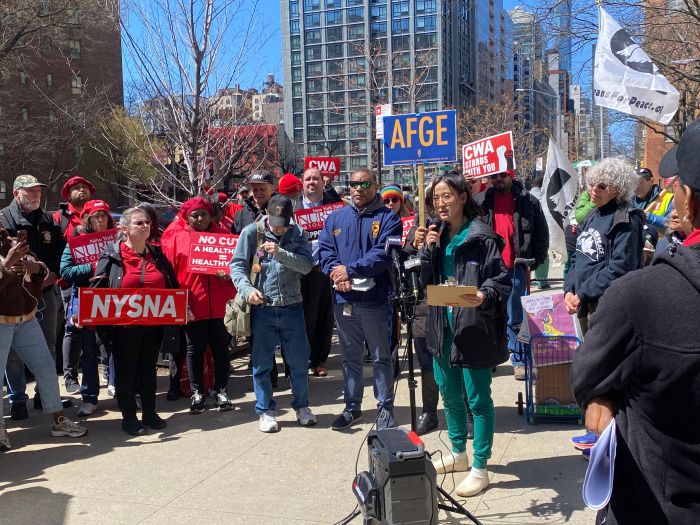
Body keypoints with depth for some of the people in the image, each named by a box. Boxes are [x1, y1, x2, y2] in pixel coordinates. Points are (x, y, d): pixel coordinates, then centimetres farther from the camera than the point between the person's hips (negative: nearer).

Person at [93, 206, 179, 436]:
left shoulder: (157, 254, 8)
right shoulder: (112, 256, -5)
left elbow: (173, 286, 13)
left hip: (153, 324, 4)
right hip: (124, 325, -4)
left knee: (148, 368, 13)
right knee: (126, 369, 6)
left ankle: (150, 413, 24)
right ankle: (128, 417, 16)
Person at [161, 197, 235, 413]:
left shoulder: (222, 234, 9)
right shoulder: (176, 237, 3)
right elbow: (169, 269, -1)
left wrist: (229, 273, -10)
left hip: (220, 304, 1)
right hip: (193, 304, -1)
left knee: (221, 347, 7)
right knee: (195, 348, 9)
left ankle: (221, 390, 19)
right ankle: (198, 392, 19)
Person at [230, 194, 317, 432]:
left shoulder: (297, 233, 4)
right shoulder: (251, 232, -1)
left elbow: (306, 265, -7)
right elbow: (237, 265, -4)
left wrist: (281, 253, -20)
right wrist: (247, 289, -20)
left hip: (292, 307, 1)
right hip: (262, 307, -1)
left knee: (299, 361, 9)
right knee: (262, 363, 7)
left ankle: (302, 405, 29)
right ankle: (266, 410, 22)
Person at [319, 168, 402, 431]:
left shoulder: (388, 218, -3)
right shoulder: (335, 217, 11)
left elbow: (384, 254, -15)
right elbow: (325, 250, 4)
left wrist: (351, 270, -20)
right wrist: (335, 272, -15)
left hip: (375, 298, -4)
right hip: (343, 299, 4)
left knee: (381, 357, 6)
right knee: (350, 356, 15)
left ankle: (385, 407, 18)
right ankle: (352, 406, 27)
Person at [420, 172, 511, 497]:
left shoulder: (481, 237, -12)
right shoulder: (437, 236, 9)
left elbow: (502, 279, -13)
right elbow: (426, 281, 8)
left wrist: (485, 296, -32)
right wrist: (428, 250, -6)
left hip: (473, 326, -7)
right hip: (442, 326, 8)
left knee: (477, 399, 2)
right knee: (449, 394, 19)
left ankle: (480, 468, 14)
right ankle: (458, 454, 38)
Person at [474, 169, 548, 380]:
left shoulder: (528, 202, 2)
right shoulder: (480, 201, 4)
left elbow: (542, 235, 7)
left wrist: (535, 260, -2)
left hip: (516, 268, -1)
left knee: (516, 318, 6)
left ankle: (519, 360, 15)